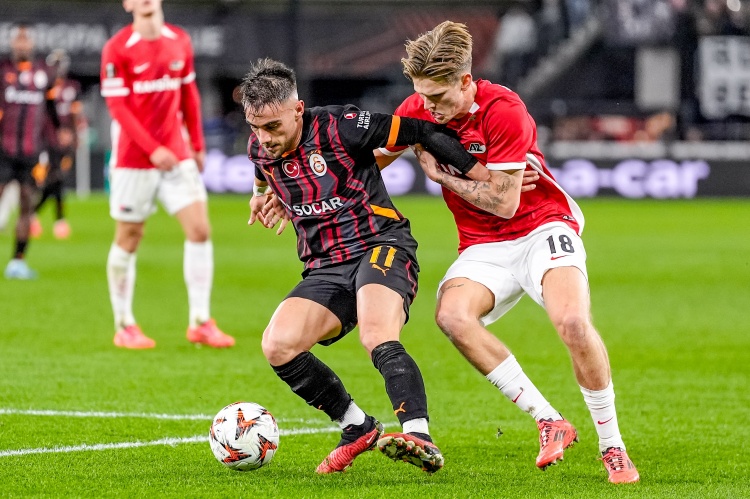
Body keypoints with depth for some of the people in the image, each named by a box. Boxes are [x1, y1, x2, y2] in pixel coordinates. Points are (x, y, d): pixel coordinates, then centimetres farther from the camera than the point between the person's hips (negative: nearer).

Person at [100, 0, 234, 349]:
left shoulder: (180, 42, 6)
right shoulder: (117, 49, -9)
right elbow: (117, 107, -12)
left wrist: (197, 145, 15)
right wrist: (153, 150, -19)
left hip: (176, 154, 4)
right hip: (133, 159, -4)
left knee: (200, 229, -5)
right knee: (128, 239, 3)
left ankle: (200, 323, 2)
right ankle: (124, 326, 15)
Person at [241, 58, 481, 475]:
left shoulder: (338, 127, -12)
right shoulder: (260, 149, 7)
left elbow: (422, 131, -9)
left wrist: (484, 176, -10)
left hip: (382, 247, -6)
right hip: (325, 270, 6)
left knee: (378, 339, -34)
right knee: (278, 346, -18)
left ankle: (421, 439, -48)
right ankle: (358, 428, -2)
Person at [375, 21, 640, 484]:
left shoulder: (504, 111, -19)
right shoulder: (418, 108, -3)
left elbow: (503, 202, -18)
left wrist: (440, 174, -9)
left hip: (543, 228, -4)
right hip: (483, 247, 4)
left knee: (573, 322, -31)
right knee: (452, 315, -29)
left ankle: (613, 446, -11)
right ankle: (549, 422, -20)